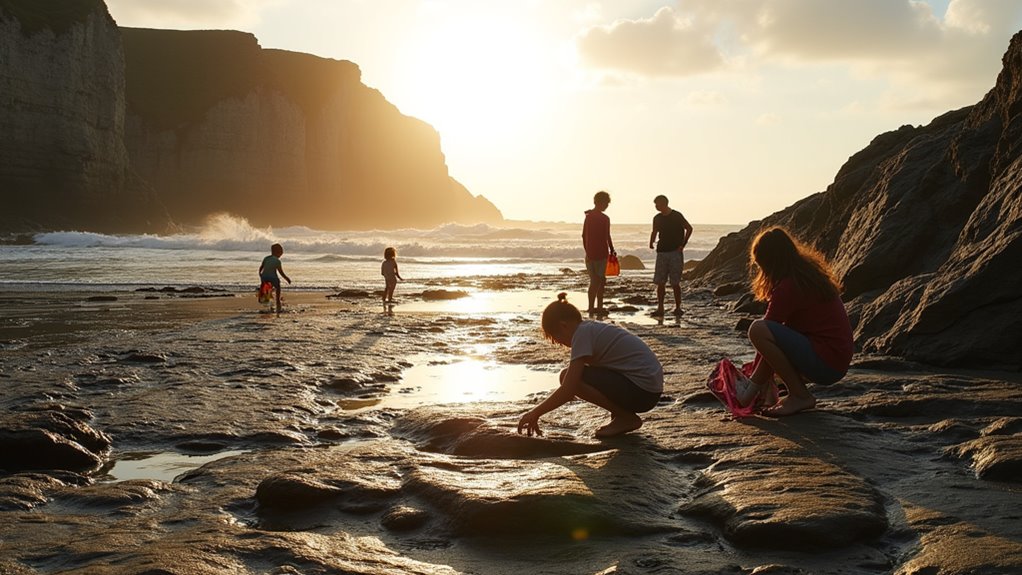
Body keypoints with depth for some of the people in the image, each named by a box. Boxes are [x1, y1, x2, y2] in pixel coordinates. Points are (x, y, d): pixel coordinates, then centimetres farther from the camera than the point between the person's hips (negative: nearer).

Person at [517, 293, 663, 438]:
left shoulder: (582, 333, -12)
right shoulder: (594, 328, 16)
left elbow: (568, 390, -18)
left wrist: (535, 413, -7)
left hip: (641, 391, -10)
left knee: (568, 376, -13)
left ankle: (626, 417, -5)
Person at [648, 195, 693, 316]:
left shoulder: (677, 216, -6)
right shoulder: (657, 218, 10)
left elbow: (689, 229, -2)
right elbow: (654, 232, 24)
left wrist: (683, 244, -7)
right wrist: (651, 243, 6)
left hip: (675, 252, -5)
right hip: (662, 252, 5)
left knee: (675, 283, -3)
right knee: (660, 282, 0)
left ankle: (678, 308, 7)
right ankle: (660, 308, 4)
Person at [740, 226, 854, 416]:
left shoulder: (787, 287, -15)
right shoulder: (810, 271, 13)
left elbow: (765, 334, -10)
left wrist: (752, 388, -3)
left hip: (825, 364, -10)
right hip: (840, 360, 10)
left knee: (758, 330, -20)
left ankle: (800, 397, -10)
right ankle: (798, 393, 11)